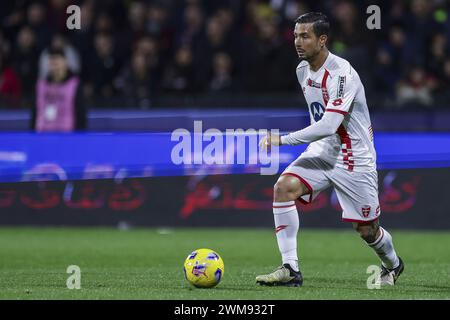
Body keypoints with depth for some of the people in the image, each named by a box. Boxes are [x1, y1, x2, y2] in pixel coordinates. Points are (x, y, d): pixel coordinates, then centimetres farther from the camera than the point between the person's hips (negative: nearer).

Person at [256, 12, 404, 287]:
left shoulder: (342, 74, -24)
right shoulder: (303, 70, 2)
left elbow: (328, 126, -32)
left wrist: (283, 139, -32)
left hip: (354, 157, -7)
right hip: (322, 151, 7)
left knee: (367, 229, 3)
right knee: (284, 187, -19)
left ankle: (393, 265, 37)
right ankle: (290, 269, -20)